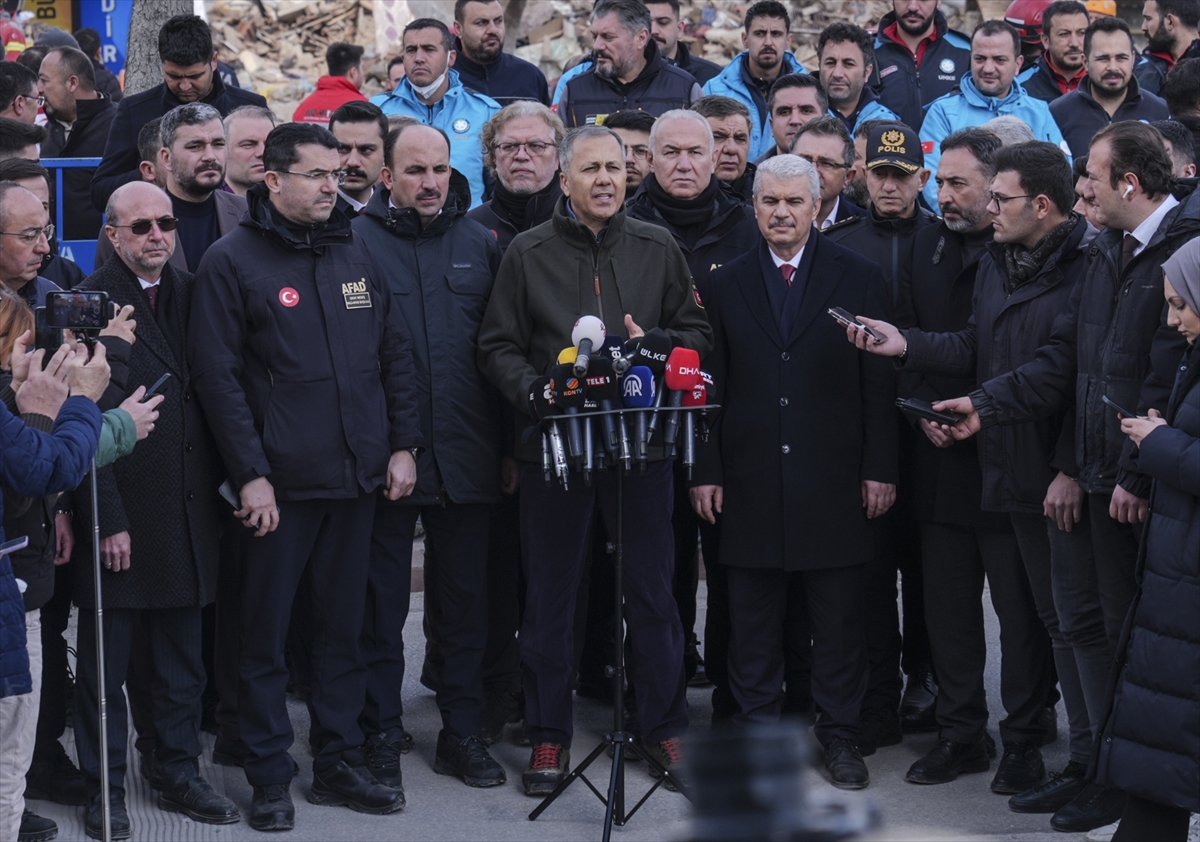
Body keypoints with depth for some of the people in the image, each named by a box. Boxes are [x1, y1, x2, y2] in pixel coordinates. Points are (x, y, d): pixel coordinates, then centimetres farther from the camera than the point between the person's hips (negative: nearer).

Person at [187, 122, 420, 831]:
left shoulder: (355, 253, 10)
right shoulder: (233, 261, -5)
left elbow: (395, 352, 14)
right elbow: (218, 374, -9)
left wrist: (402, 444, 6)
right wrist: (250, 474, -13)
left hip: (357, 479, 5)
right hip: (279, 484, -5)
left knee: (345, 627, 12)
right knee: (267, 637, 3)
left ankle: (340, 763, 23)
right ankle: (270, 778, 13)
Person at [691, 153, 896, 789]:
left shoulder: (857, 279, 4)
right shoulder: (724, 285, 8)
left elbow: (879, 380, 2)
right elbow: (709, 384, 7)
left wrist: (879, 467, -4)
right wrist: (704, 469, 0)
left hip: (833, 476, -1)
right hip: (749, 480, 1)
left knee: (839, 617, 4)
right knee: (753, 617, 7)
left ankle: (839, 731, 16)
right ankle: (756, 729, 18)